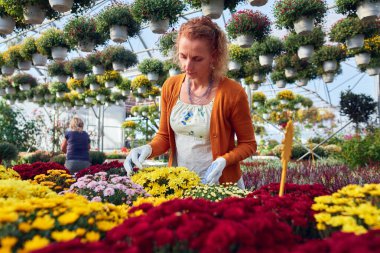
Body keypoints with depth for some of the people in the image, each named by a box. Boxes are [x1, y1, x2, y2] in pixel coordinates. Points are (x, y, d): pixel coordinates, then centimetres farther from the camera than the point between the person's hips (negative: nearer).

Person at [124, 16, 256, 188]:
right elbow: (164, 136, 5)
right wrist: (148, 149, -14)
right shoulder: (170, 87, -5)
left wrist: (223, 161, -23)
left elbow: (248, 144, -7)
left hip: (219, 185, -3)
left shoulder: (232, 93, -17)